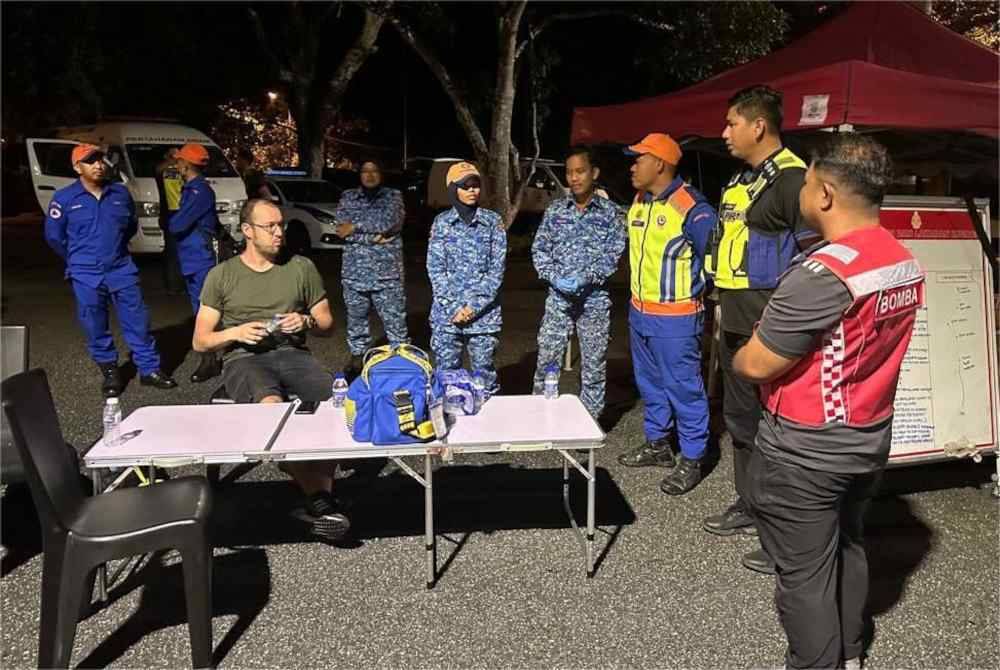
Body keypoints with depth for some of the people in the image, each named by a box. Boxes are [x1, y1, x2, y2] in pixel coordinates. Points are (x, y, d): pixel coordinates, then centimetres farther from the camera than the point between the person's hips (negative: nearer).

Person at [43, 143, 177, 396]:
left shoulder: (121, 193, 3)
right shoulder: (64, 198, -5)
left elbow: (131, 225, 18)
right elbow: (53, 236, 4)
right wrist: (77, 260, 11)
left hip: (122, 270, 2)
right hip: (86, 276, -2)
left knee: (138, 321, 2)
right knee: (96, 328, 6)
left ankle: (149, 370, 11)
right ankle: (110, 372, 21)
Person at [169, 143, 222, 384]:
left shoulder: (200, 191, -16)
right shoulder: (191, 188, 15)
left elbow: (178, 225, -20)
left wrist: (169, 220, 0)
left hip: (199, 260, -10)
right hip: (192, 260, 10)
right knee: (200, 310, 14)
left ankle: (209, 361, -2)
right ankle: (208, 357, 22)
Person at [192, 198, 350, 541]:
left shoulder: (302, 267, 13)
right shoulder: (222, 275, 10)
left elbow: (328, 325, 17)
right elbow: (200, 341, 10)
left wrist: (307, 322, -6)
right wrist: (235, 333, -10)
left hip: (292, 353, 2)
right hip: (243, 359, -2)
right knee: (272, 405, -38)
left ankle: (321, 497, -25)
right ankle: (319, 497, -30)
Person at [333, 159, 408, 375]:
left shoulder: (393, 196, 6)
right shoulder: (348, 197, 11)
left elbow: (389, 222, -13)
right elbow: (342, 228, -4)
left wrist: (355, 227, -8)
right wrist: (374, 235, -14)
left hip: (387, 271, -2)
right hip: (354, 271, 2)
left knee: (395, 320, -1)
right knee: (356, 318, 11)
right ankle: (357, 357, 25)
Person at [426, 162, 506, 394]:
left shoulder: (493, 221, 3)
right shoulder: (441, 222, 4)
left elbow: (497, 267, -2)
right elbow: (435, 268, 0)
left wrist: (475, 306, -10)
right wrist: (454, 307, -10)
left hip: (484, 313, -1)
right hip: (447, 313, 1)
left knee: (484, 373, 4)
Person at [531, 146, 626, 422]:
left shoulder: (610, 212, 0)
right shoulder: (555, 210, 6)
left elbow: (613, 254, -5)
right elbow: (539, 249, 5)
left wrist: (585, 277, -18)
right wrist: (554, 277, -12)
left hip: (595, 298, -1)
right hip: (558, 297, 2)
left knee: (593, 365, 6)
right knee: (546, 361, 2)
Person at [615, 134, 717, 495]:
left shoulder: (691, 207, -20)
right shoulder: (638, 202, 7)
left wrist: (693, 290, -8)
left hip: (675, 317, -8)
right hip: (639, 312, 9)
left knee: (683, 387, 1)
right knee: (650, 383, 19)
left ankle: (691, 459, 13)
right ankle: (657, 443, 34)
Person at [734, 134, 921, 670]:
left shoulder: (822, 274, -27)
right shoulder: (905, 264, 1)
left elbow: (755, 365, -22)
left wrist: (738, 358, 0)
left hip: (805, 454, -9)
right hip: (868, 442, 9)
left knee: (805, 571, 8)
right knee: (847, 547, 25)